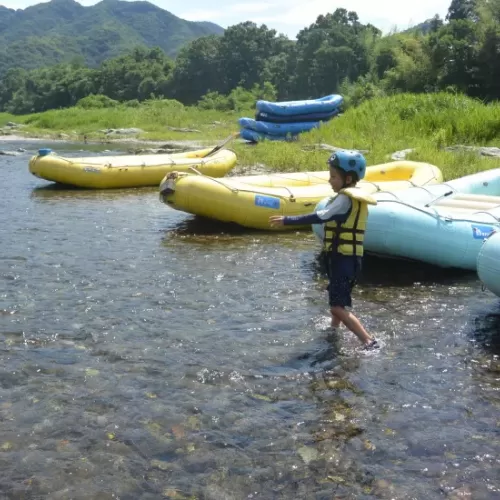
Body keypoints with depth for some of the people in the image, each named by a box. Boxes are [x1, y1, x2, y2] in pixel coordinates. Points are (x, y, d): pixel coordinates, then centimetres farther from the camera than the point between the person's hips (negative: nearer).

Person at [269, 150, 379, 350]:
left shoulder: (346, 198, -17)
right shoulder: (356, 198, 13)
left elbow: (320, 217, -27)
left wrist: (287, 220, -28)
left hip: (343, 258, -10)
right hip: (349, 257, 10)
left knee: (338, 307, -13)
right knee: (337, 301, 30)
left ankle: (369, 341, -16)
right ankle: (334, 331, 51)